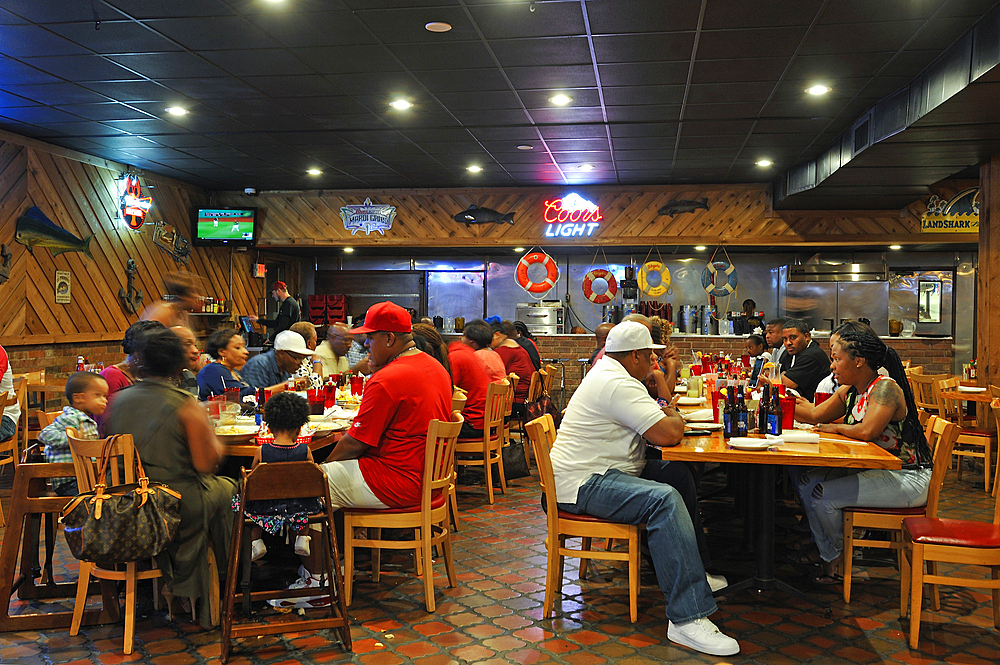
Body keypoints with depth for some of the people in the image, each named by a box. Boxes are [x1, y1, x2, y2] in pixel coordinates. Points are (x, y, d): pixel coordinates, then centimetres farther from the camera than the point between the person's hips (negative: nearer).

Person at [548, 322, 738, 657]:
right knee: (665, 499, -30)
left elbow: (653, 420, 27)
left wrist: (667, 417, 7)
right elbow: (669, 434, -24)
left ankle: (691, 570, 23)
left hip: (599, 471, 12)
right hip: (582, 485, -12)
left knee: (679, 474, 12)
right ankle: (687, 619, -32)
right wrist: (676, 418, -3)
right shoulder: (617, 384, -19)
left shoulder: (606, 373, 16)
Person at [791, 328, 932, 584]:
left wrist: (836, 428, -13)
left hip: (907, 479, -10)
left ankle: (837, 554, 12)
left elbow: (867, 431, -32)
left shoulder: (886, 388, -19)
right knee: (808, 481, 5)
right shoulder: (849, 391, 8)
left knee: (823, 494, -18)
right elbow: (815, 415, 16)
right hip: (874, 471, 10)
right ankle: (827, 557, 15)